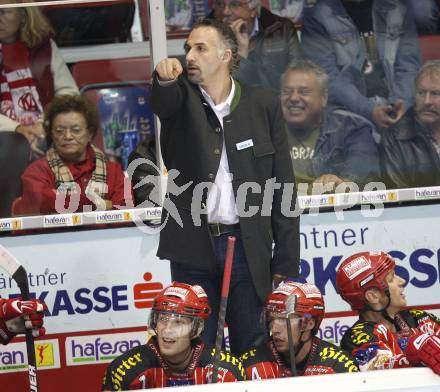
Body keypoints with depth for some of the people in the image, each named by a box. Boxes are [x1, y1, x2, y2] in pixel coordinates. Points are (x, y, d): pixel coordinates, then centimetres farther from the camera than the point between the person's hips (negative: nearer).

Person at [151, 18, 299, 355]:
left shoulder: (263, 106, 4)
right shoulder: (180, 99, 5)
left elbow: (282, 186, 3)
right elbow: (163, 103, -21)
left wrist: (286, 262, -2)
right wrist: (165, 79, -46)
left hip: (248, 247, 0)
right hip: (192, 246, 0)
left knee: (252, 349, 4)